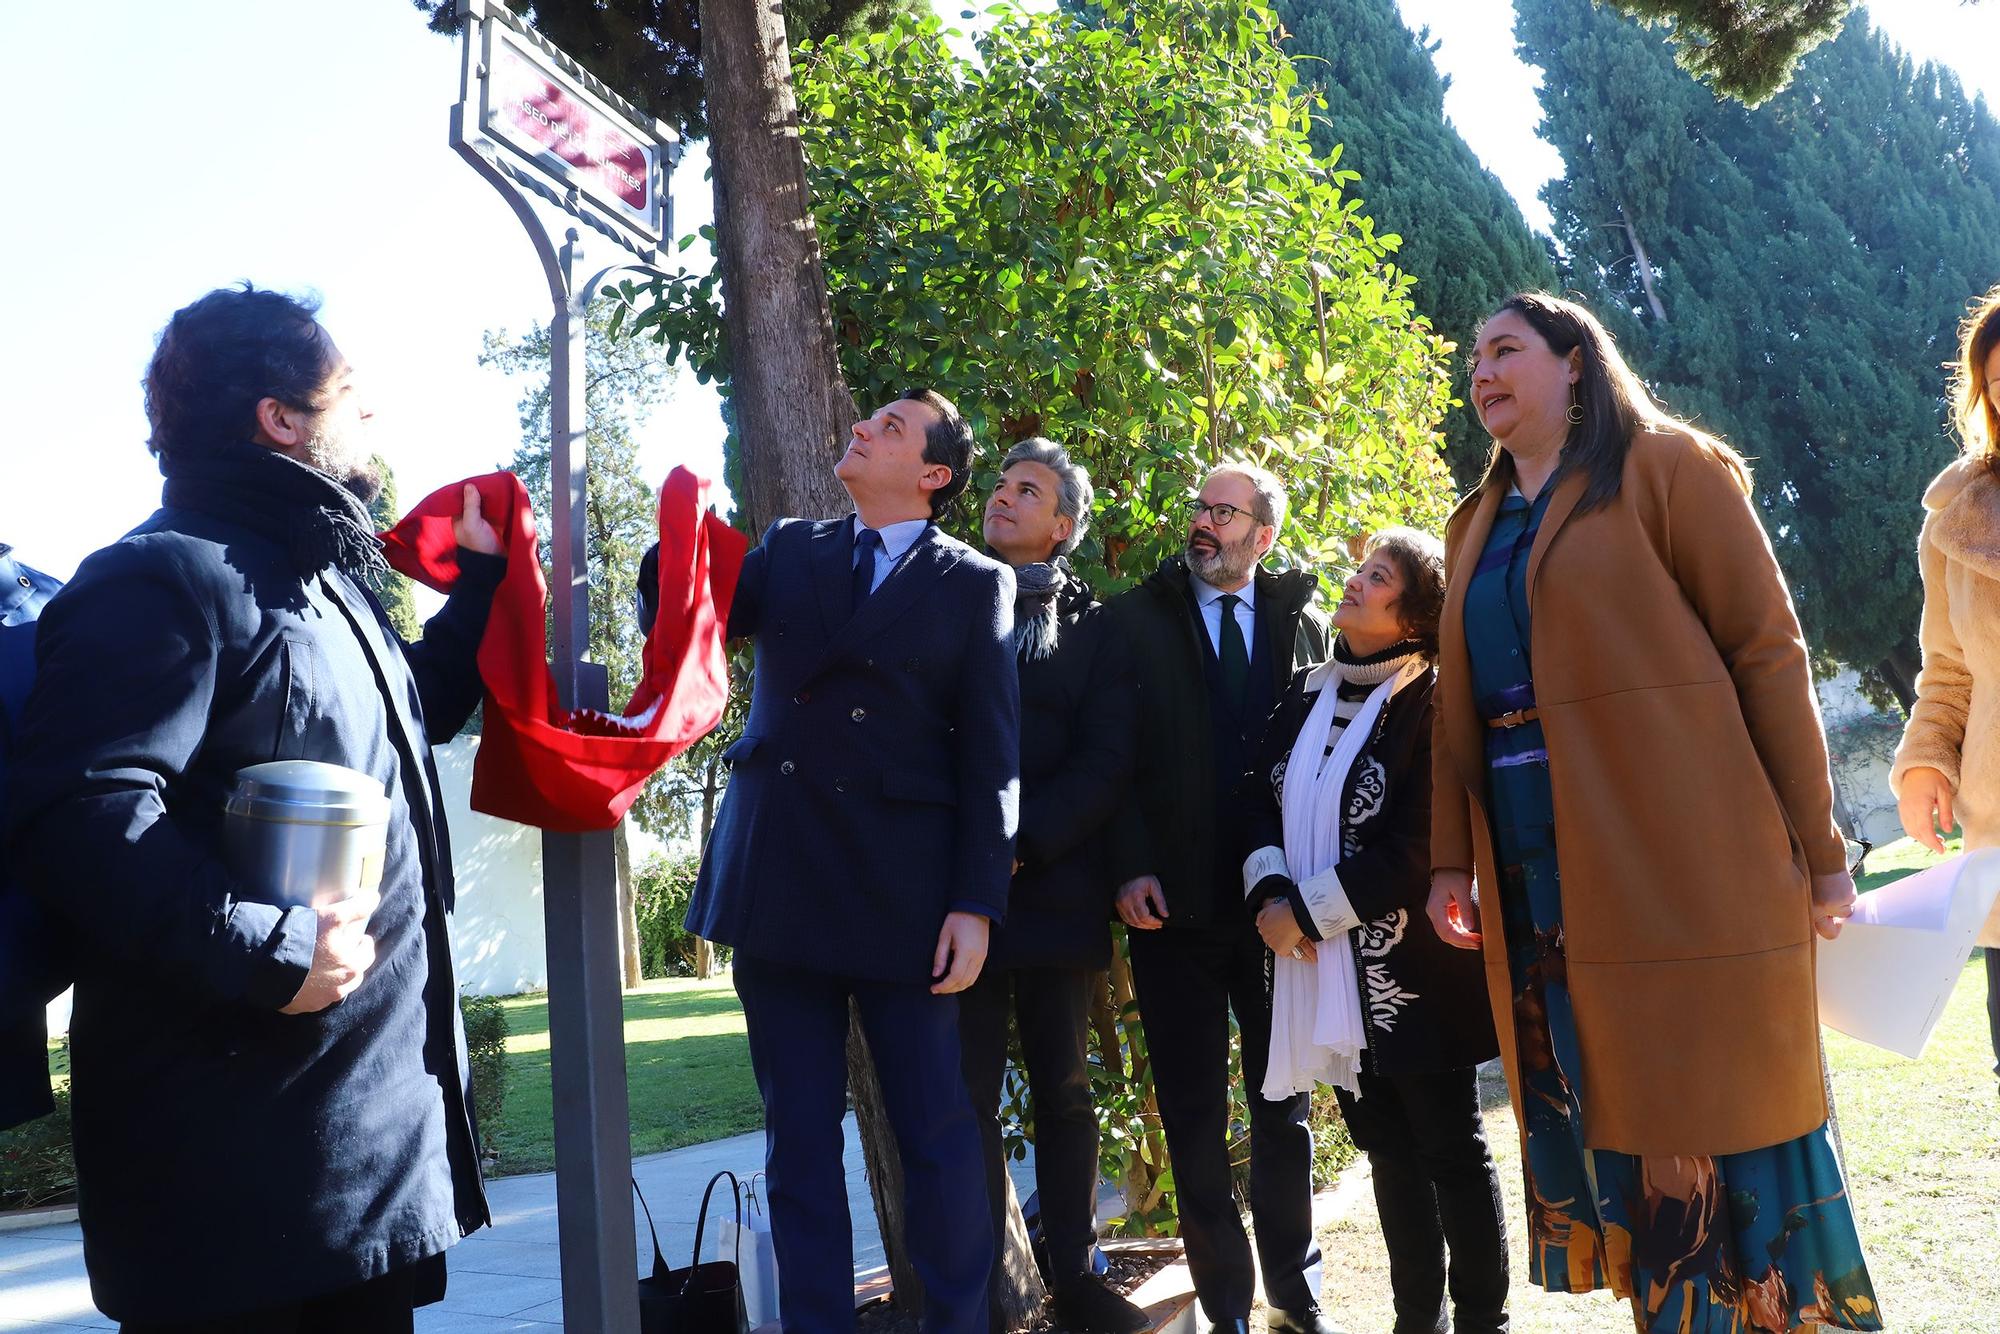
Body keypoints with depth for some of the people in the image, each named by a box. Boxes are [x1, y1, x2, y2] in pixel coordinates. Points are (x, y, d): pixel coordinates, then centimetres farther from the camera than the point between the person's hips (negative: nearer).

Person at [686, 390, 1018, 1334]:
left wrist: (976, 903, -10)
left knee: (935, 1130, 4)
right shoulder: (789, 549, 13)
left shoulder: (975, 584, 1)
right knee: (799, 1133, 10)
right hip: (777, 880, 3)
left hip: (900, 888, -3)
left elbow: (991, 755, -3)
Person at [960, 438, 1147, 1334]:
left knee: (1064, 1092, 9)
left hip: (1054, 884, 0)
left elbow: (1105, 765, -1)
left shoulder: (1093, 628, 8)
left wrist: (1021, 844, -13)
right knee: (970, 1097, 1)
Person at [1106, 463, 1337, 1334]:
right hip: (1174, 902, -1)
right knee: (1194, 1120, 6)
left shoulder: (1302, 623, 7)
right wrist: (1131, 866, -14)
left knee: (1285, 1109, 14)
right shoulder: (1134, 618, 2)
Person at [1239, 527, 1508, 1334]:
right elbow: (1259, 797, 5)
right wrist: (1270, 894, -12)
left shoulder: (1431, 700, -10)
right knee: (1387, 1147, 16)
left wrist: (1307, 911, -14)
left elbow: (1411, 850, -15)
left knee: (1451, 1151, 6)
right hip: (1326, 966, 6)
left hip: (1413, 965, -6)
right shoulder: (1307, 694, 9)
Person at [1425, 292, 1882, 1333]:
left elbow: (1768, 653, -5)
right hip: (1540, 885, 6)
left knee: (1716, 1122, 0)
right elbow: (1459, 704, 14)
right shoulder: (1477, 526, 17)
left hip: (1684, 866, -5)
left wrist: (1818, 850, -7)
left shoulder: (1664, 468, -1)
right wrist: (1451, 861, 6)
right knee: (1608, 1127, 10)